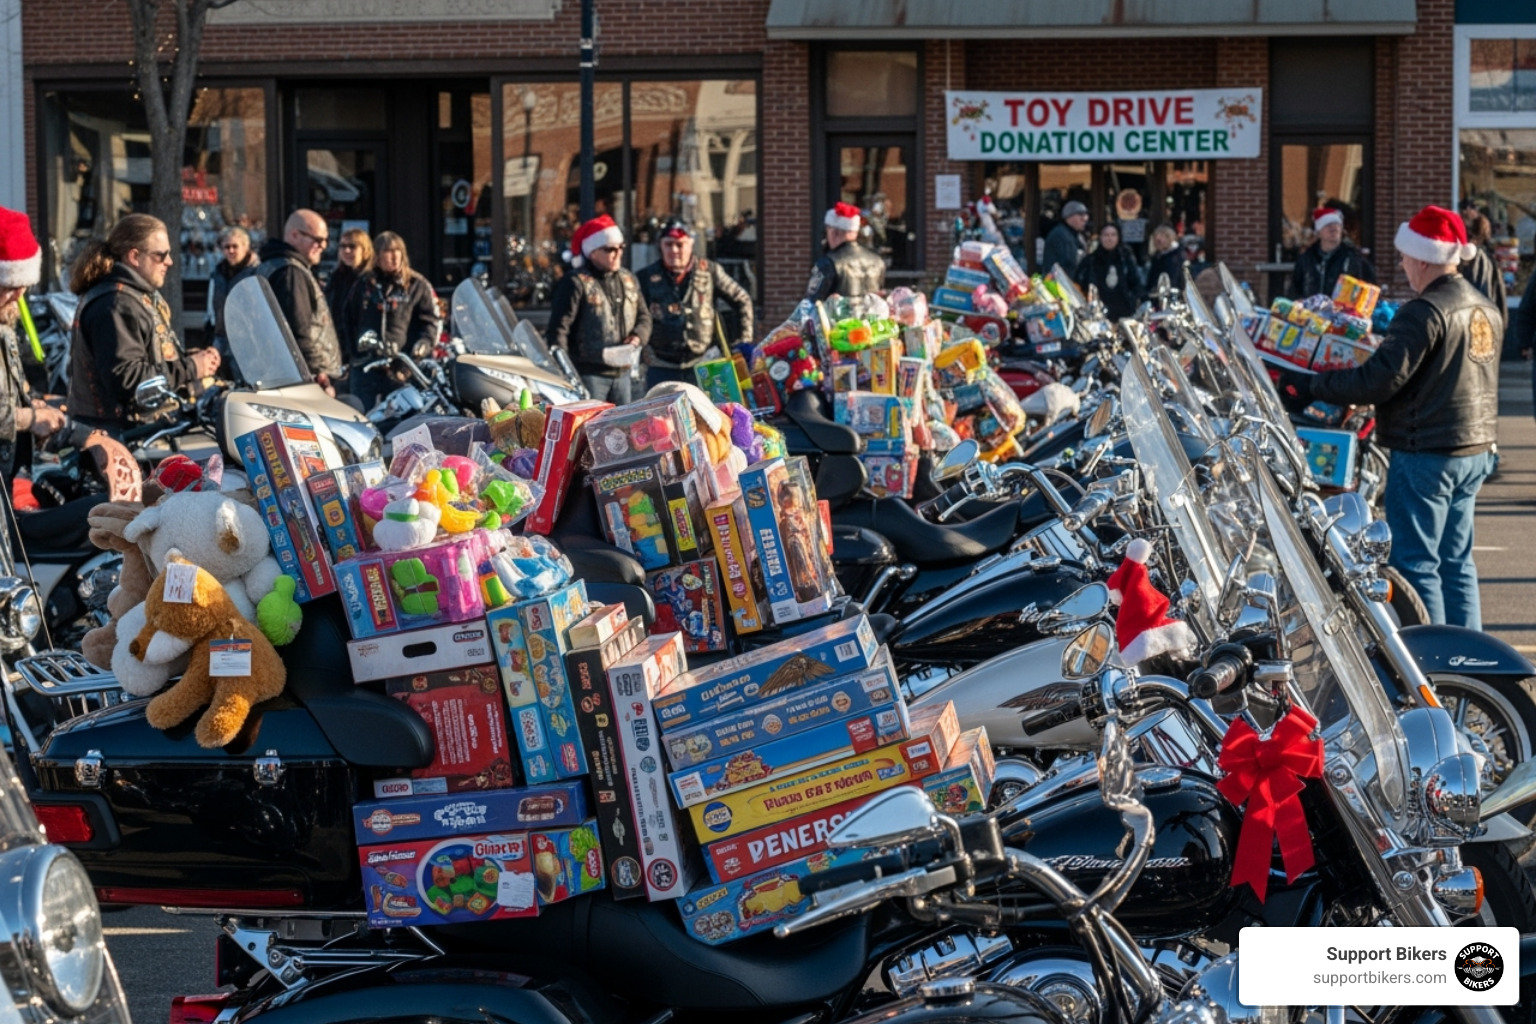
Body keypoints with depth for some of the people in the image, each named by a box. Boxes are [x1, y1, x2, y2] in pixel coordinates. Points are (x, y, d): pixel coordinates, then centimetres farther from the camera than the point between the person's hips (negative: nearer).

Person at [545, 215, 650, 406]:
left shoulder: (628, 280, 14)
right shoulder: (575, 284, -9)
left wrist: (638, 337, -1)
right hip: (588, 373, -7)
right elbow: (558, 328, -12)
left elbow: (644, 316, 22)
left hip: (621, 373, 7)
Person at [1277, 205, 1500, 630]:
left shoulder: (1423, 313, -17)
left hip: (1426, 452, -9)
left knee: (1416, 564, -3)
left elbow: (1380, 380, -22)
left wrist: (1310, 387, -15)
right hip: (1475, 451, 9)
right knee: (1456, 561, 15)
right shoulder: (1486, 310, 11)